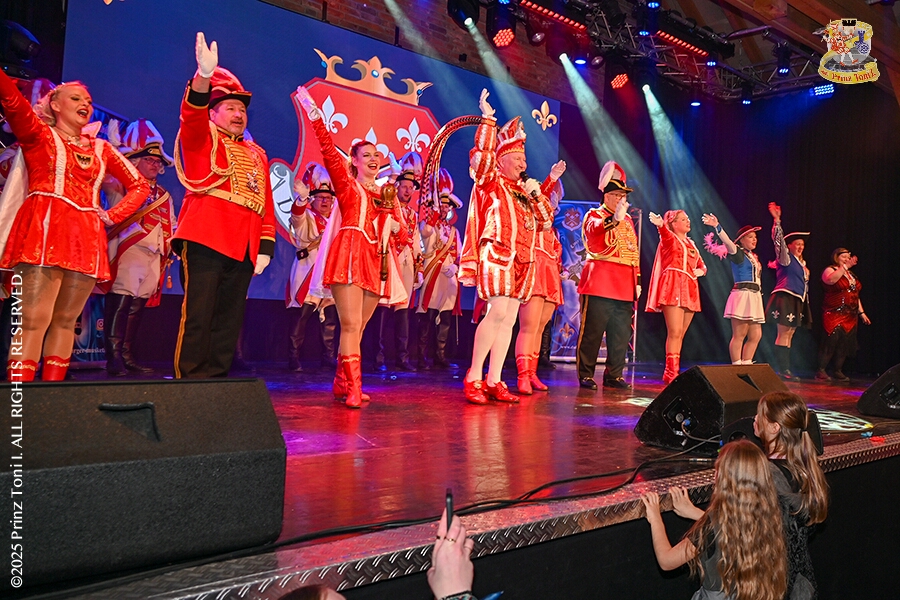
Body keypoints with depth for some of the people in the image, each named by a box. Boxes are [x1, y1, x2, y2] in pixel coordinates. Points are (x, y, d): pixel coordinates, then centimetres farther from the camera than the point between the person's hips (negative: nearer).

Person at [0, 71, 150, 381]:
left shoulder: (100, 148, 21)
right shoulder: (38, 134, 12)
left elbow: (139, 184, 25)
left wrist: (112, 216, 12)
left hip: (86, 239, 4)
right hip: (44, 231, -4)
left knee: (65, 321, 3)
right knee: (34, 320, -13)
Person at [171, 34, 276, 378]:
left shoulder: (257, 155, 23)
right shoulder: (201, 138, 10)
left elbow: (266, 204, 17)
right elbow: (192, 114, -13)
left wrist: (266, 246, 6)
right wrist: (205, 75, -31)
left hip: (244, 248, 5)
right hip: (206, 241, -5)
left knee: (228, 320, 7)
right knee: (198, 317, -8)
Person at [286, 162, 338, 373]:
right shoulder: (306, 217, 0)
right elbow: (297, 215, -24)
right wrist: (302, 198, -43)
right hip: (307, 273, -5)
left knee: (330, 316, 7)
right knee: (301, 314, -9)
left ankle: (329, 355, 15)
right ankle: (294, 357, -2)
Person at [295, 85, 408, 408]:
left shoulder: (387, 195, 19)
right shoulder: (347, 185, 8)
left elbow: (402, 236, 17)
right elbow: (328, 149, -4)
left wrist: (394, 225, -5)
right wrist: (313, 112, -9)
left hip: (377, 262, 5)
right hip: (350, 256, -5)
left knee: (358, 327, 8)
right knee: (351, 325, -13)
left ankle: (342, 384, 18)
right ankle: (354, 390, -14)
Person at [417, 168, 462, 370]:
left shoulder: (454, 231, 20)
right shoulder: (429, 224, 4)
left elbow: (460, 254, 14)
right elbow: (425, 231, -22)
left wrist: (455, 265, -6)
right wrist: (434, 209, -22)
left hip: (450, 277, 6)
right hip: (432, 274, -5)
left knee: (445, 319, 8)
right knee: (427, 317, -9)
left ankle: (441, 355, 15)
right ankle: (423, 356, -6)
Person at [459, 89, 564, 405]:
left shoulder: (523, 188, 24)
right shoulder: (491, 181, 3)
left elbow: (544, 217, 25)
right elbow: (482, 156, -15)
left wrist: (540, 190, 14)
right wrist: (488, 119, -14)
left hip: (521, 260, 8)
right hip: (497, 253, -8)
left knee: (509, 319, 3)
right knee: (499, 312, -19)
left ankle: (493, 381, 6)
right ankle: (473, 377, -11)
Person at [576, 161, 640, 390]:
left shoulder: (628, 220, 20)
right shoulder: (594, 215, 2)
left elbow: (635, 253, 20)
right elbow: (594, 229, -23)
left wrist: (637, 281, 15)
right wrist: (615, 218, -39)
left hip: (625, 287, 6)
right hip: (600, 284, -6)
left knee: (622, 334, 8)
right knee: (592, 332, -5)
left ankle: (614, 375, 17)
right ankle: (586, 375, 3)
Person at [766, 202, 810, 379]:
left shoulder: (801, 263, 21)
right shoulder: (785, 257, -3)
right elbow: (778, 239, -17)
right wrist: (776, 220, -25)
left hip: (797, 301, 8)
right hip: (785, 298, -8)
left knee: (789, 335, 6)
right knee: (783, 333, -11)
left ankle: (786, 368, 7)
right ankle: (783, 369, -12)